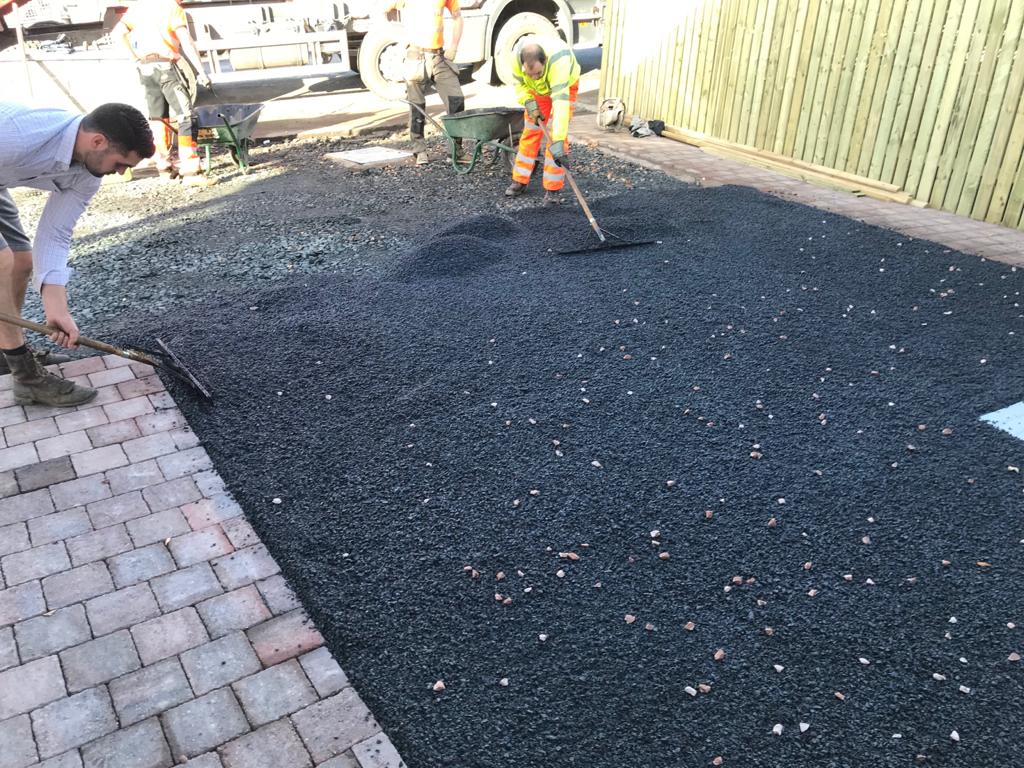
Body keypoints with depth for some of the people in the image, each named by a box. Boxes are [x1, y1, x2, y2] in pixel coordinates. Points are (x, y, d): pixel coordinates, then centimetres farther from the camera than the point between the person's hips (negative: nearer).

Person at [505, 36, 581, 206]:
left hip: (565, 86, -4)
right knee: (531, 132, 5)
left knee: (555, 133, -14)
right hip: (537, 90, 4)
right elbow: (520, 83, -10)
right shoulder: (517, 56, -32)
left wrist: (558, 141, -60)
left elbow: (560, 102, -54)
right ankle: (520, 180, 16)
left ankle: (552, 188, -6)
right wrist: (529, 103, -29)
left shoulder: (558, 60, -46)